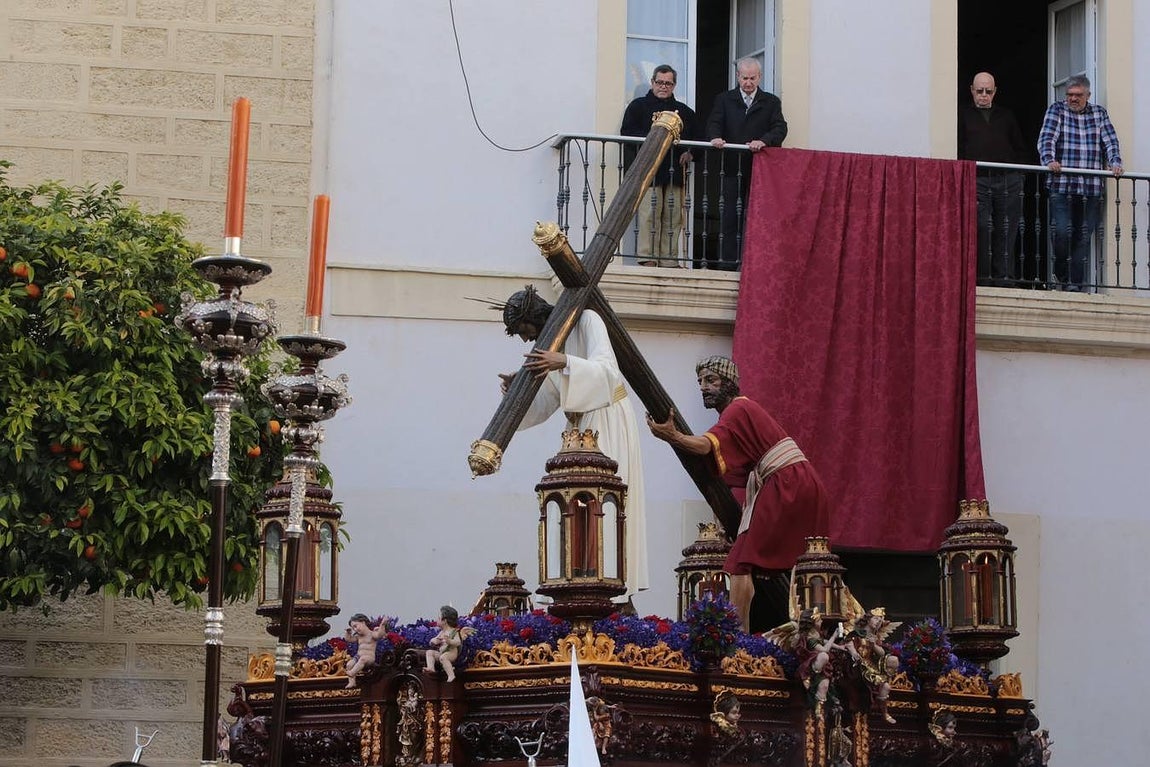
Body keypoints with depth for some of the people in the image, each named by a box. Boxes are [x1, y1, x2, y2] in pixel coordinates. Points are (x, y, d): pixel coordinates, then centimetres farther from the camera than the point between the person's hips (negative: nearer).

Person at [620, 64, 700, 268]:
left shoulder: (684, 111, 22)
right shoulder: (639, 106, 10)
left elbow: (697, 136, 26)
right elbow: (627, 133, -2)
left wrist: (690, 152, 6)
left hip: (675, 172, 4)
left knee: (673, 218, -1)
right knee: (649, 215, -13)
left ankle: (669, 261, 1)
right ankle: (647, 258, -13)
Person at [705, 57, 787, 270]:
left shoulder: (771, 102, 10)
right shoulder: (724, 100, 13)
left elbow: (780, 128, -2)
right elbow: (714, 123, 1)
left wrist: (763, 141, -22)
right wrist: (716, 137, -22)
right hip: (733, 168, 0)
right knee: (730, 216, -3)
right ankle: (727, 261, -4)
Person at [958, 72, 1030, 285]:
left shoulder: (1006, 116, 22)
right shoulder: (963, 115, 14)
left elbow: (1020, 148, 23)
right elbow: (957, 149, 6)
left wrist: (1020, 169, 7)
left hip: (1008, 180, 3)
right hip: (977, 179, -3)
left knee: (1006, 231, -2)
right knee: (980, 229, -11)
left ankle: (1003, 277, -1)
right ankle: (981, 277, -9)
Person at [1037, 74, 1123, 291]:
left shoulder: (1099, 113, 15)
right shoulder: (1056, 110, 8)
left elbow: (1110, 140, 6)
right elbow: (1046, 138, -6)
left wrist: (1115, 162, -13)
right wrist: (1049, 160, -25)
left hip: (1091, 186, 2)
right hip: (1061, 184, -2)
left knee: (1084, 236, -1)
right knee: (1061, 231, -12)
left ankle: (1076, 282, 2)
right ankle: (1061, 274, 11)